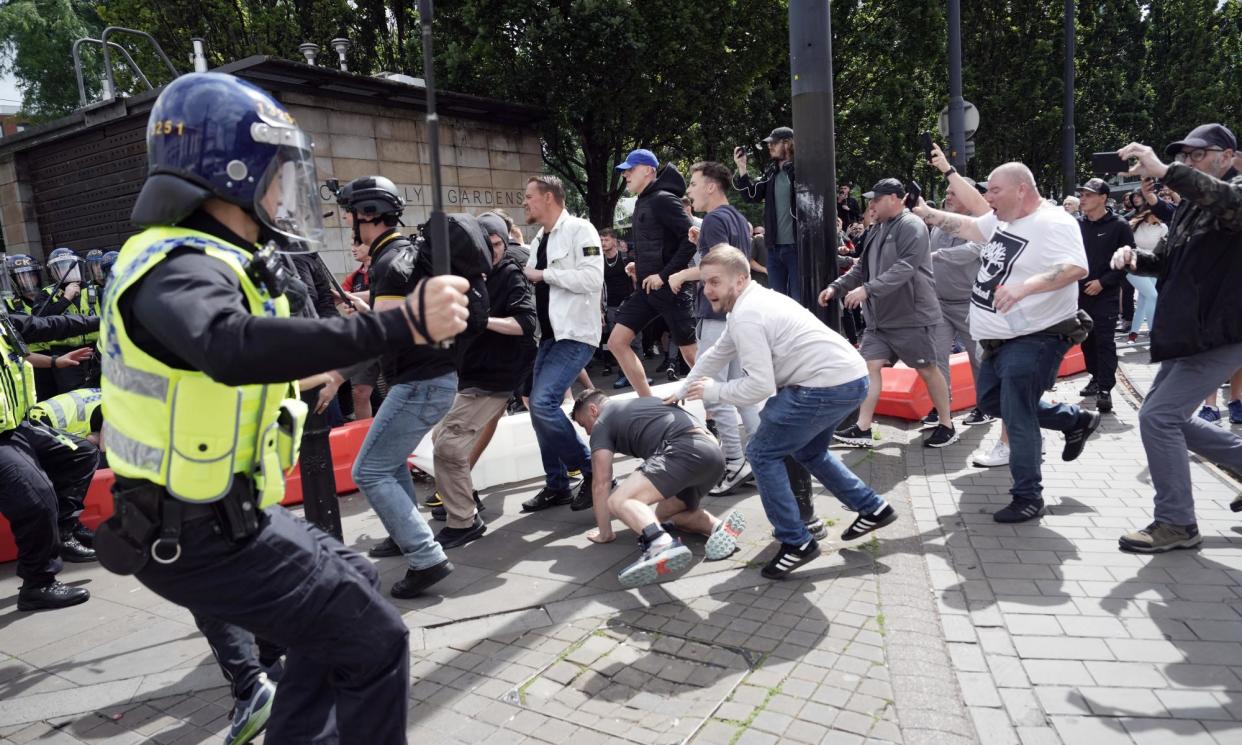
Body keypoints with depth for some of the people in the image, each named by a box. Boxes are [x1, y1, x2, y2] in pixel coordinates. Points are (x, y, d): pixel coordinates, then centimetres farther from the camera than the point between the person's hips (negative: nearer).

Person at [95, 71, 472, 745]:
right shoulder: (181, 268, -24)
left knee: (350, 586, 24)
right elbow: (234, 347, -47)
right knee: (373, 643, -7)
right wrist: (401, 324, -51)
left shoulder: (197, 257, 8)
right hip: (202, 537, -10)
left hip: (222, 513, 10)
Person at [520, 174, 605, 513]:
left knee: (543, 403, -19)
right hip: (549, 334, 9)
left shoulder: (579, 230, -8)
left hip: (575, 333, -9)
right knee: (541, 407, 7)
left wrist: (543, 275, -14)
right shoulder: (539, 240, 17)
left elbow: (592, 278, -21)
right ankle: (557, 486, 19)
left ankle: (593, 470, -3)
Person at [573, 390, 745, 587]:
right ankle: (717, 526, -1)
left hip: (685, 450, -8)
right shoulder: (640, 404, 38)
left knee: (619, 501, -17)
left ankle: (663, 546, -46)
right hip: (714, 453, 9)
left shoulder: (602, 424, 15)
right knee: (661, 512, 25)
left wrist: (605, 533, 15)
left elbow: (602, 484, 8)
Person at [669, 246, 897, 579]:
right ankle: (872, 508, 35)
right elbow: (716, 354, 28)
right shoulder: (751, 302, 16)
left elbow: (761, 386, -20)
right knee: (808, 450, 30)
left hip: (827, 387, -10)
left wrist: (714, 392, -5)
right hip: (852, 378, 10)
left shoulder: (746, 315, -16)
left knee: (762, 452, 1)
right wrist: (681, 392, 36)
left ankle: (795, 543, 5)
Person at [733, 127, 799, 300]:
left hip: (797, 246, -6)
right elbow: (752, 195, 10)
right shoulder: (771, 172, 13)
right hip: (774, 247, 6)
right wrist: (742, 168, 3)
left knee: (798, 300, 0)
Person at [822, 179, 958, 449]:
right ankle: (863, 430, 2)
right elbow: (862, 267, 20)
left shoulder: (911, 226, -14)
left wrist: (867, 289, -32)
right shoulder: (877, 231, 15)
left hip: (912, 316, -8)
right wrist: (836, 287, 6)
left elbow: (904, 268, -26)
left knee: (927, 370, 3)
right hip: (879, 317, 8)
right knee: (870, 366, 0)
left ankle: (947, 426, 19)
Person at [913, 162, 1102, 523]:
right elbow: (969, 226, 25)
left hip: (1034, 340, -10)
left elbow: (1077, 267, -32)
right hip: (1002, 340, 10)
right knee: (990, 401, 20)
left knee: (1017, 417, -8)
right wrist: (928, 214, 18)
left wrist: (1026, 286, -44)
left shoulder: (1053, 223, -20)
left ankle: (1028, 498, 6)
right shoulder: (1002, 220, 7)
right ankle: (1076, 419, 32)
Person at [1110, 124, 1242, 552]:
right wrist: (1134, 257, -1)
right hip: (1186, 334, 9)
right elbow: (1168, 260, 21)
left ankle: (1177, 524, -1)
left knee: (1158, 416, -13)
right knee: (1171, 419, 15)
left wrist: (1164, 172, -45)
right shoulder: (1190, 205, 16)